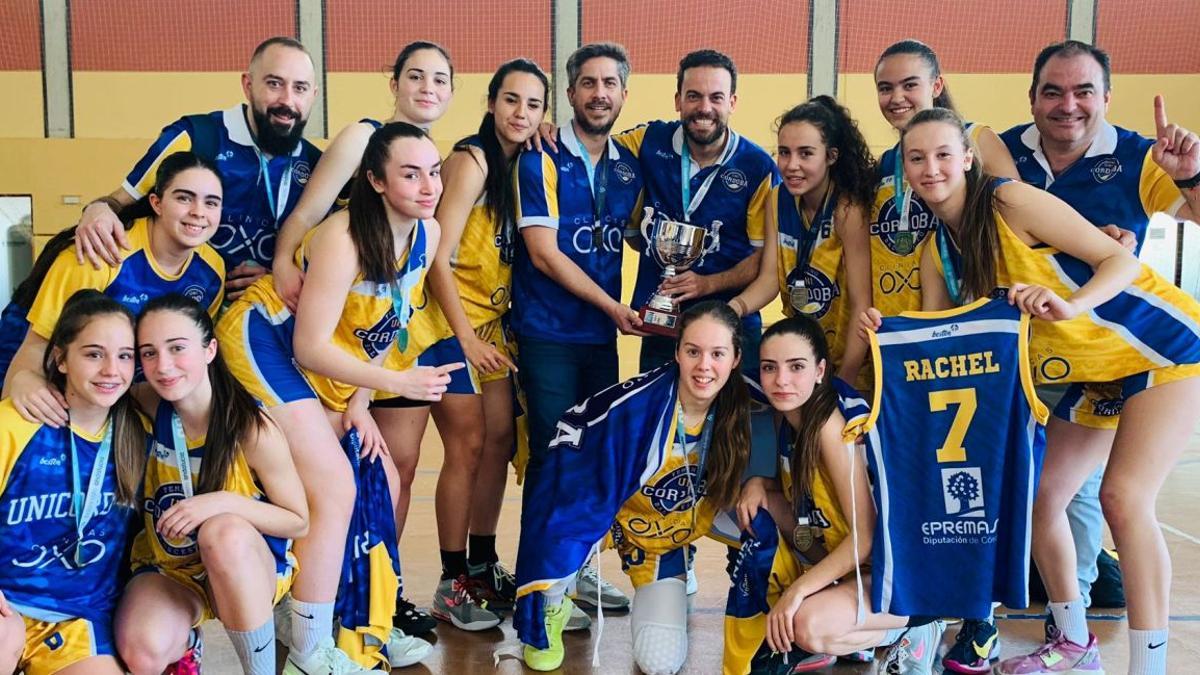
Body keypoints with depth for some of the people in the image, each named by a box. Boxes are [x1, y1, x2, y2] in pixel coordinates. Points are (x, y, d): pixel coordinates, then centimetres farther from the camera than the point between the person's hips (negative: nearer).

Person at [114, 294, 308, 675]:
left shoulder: (253, 428, -21)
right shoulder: (148, 405, -12)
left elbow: (299, 522, -12)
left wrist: (224, 503, -29)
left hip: (249, 568, -2)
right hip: (168, 567, 3)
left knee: (225, 532, -38)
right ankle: (183, 641, 9)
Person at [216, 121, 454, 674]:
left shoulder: (427, 234, -5)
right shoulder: (343, 239, -28)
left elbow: (386, 323, 4)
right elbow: (310, 347, -27)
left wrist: (359, 405, -2)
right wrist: (398, 382, -32)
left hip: (326, 365, 8)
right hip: (266, 341, -8)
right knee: (334, 489, -15)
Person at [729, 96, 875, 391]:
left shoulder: (848, 209, -21)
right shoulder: (777, 199, -5)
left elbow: (861, 304, -21)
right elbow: (769, 279, -7)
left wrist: (844, 383, -24)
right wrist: (737, 306, -27)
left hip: (849, 358, -5)